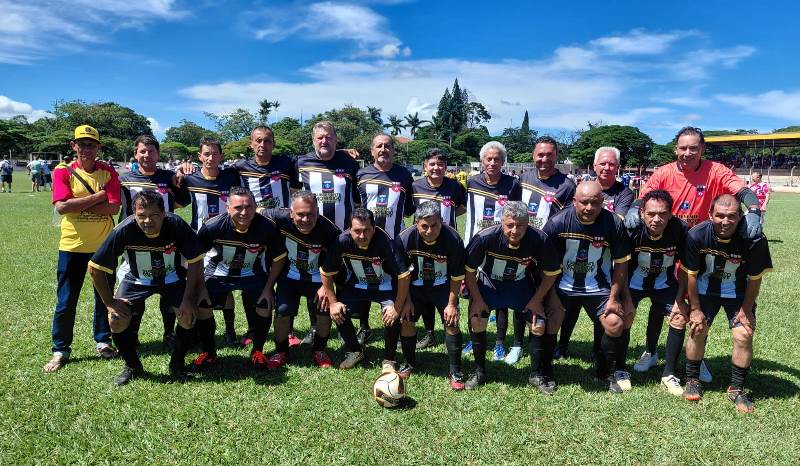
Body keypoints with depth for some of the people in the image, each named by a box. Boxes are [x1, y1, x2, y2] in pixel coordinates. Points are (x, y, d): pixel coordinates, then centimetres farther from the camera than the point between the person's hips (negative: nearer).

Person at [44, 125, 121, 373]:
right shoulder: (63, 171, -3)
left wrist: (76, 205, -16)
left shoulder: (108, 172, 0)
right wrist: (98, 196, -15)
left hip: (103, 245, 1)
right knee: (66, 301, 6)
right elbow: (61, 207, -17)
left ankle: (103, 341, 30)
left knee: (105, 296, 13)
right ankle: (60, 350, 19)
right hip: (72, 246, -1)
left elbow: (113, 208, -13)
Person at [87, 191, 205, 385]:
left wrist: (188, 298, -21)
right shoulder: (124, 230, -30)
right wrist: (110, 302, -16)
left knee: (189, 315, -20)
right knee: (117, 321, -15)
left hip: (172, 277, 0)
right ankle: (133, 366, 14)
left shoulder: (176, 225, -30)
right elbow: (95, 267, -18)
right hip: (136, 279, 1)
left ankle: (176, 364, 7)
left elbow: (195, 261, -18)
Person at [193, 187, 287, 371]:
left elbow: (279, 259, -11)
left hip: (253, 274, 0)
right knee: (201, 304, -15)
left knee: (266, 305, -17)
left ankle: (257, 352, 8)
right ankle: (208, 353, 9)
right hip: (218, 272, 0)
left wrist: (268, 287, -13)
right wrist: (200, 286, -12)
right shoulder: (213, 227, -27)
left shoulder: (268, 228, -27)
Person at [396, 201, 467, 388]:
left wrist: (452, 304, -15)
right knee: (406, 320, -3)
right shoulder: (405, 238, -24)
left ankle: (455, 372, 4)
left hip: (443, 286, -1)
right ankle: (409, 363, 21)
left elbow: (457, 276, -17)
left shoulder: (453, 239, -29)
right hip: (416, 286, 2)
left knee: (451, 322, -11)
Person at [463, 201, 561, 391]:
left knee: (539, 325, -6)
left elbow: (551, 273, -10)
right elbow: (469, 270, -16)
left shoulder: (540, 240, -28)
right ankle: (479, 371, 6)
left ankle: (537, 375, 17)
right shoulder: (484, 238, -32)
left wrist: (536, 300, -9)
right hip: (488, 283, -1)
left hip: (522, 285, 1)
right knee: (476, 321, -17)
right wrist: (477, 299, -14)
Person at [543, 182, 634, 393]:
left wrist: (613, 298, -5)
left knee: (615, 325, -14)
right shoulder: (557, 223, -14)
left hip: (599, 288, 0)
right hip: (564, 287, 1)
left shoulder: (614, 224, -14)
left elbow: (620, 264, -3)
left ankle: (607, 370, 13)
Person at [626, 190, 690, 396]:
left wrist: (680, 299, -12)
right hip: (633, 283, -1)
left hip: (664, 284, 1)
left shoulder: (681, 230, -25)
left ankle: (668, 375, 2)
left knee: (680, 317, -11)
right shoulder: (632, 231, -29)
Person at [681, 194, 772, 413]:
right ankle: (692, 380, 15)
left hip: (739, 293, 0)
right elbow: (691, 274, -13)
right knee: (697, 329, -6)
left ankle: (737, 389, 11)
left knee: (744, 335, -9)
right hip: (705, 290, 0)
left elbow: (754, 279, -12)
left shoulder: (755, 240, -27)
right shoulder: (696, 235, -25)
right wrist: (695, 309, -9)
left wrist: (746, 311, -7)